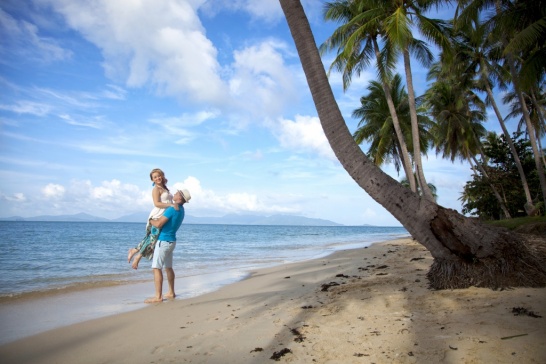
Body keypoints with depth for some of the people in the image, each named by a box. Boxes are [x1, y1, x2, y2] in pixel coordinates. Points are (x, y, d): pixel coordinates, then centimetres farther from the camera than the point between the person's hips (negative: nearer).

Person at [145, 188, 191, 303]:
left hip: (163, 241, -9)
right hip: (171, 241, 9)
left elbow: (158, 224, -23)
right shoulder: (181, 210, 10)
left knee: (156, 268, -7)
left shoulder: (172, 209, -20)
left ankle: (158, 296, -7)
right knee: (168, 267, 17)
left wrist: (151, 220, -3)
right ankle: (171, 293, 24)